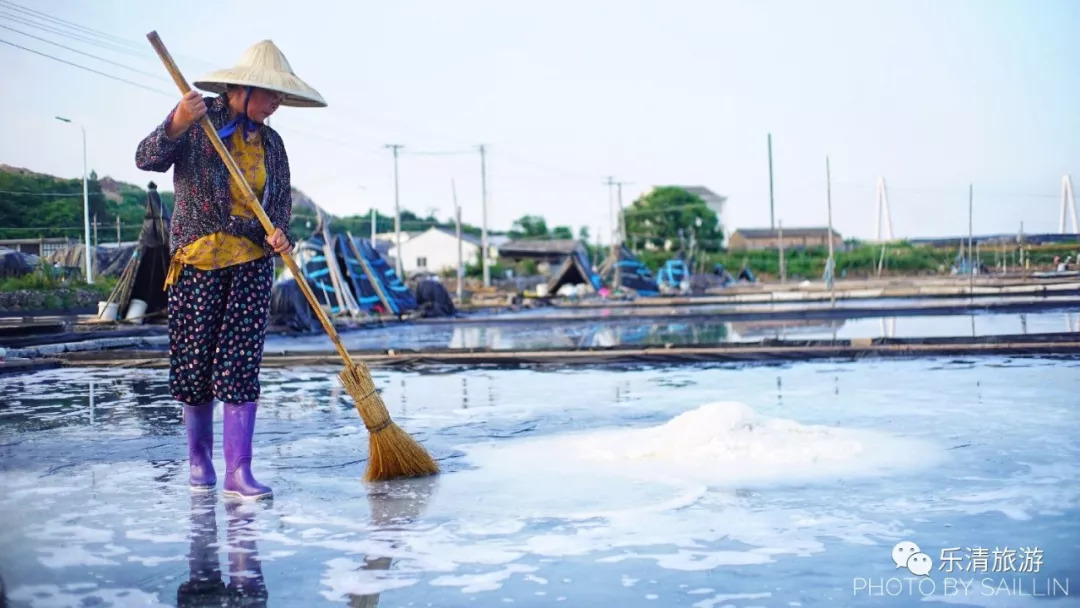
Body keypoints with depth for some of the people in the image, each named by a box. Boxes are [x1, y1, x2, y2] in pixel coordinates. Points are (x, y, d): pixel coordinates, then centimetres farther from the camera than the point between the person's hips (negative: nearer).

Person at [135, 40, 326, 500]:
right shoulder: (198, 121, -1)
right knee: (194, 359, 3)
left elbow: (281, 200, 13)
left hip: (252, 263, 3)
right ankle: (199, 457, 22)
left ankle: (238, 471, -4)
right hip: (197, 258, -2)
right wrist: (176, 125, -25)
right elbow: (147, 160, -8)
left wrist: (279, 232, -8)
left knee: (241, 364, -5)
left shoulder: (271, 143, 11)